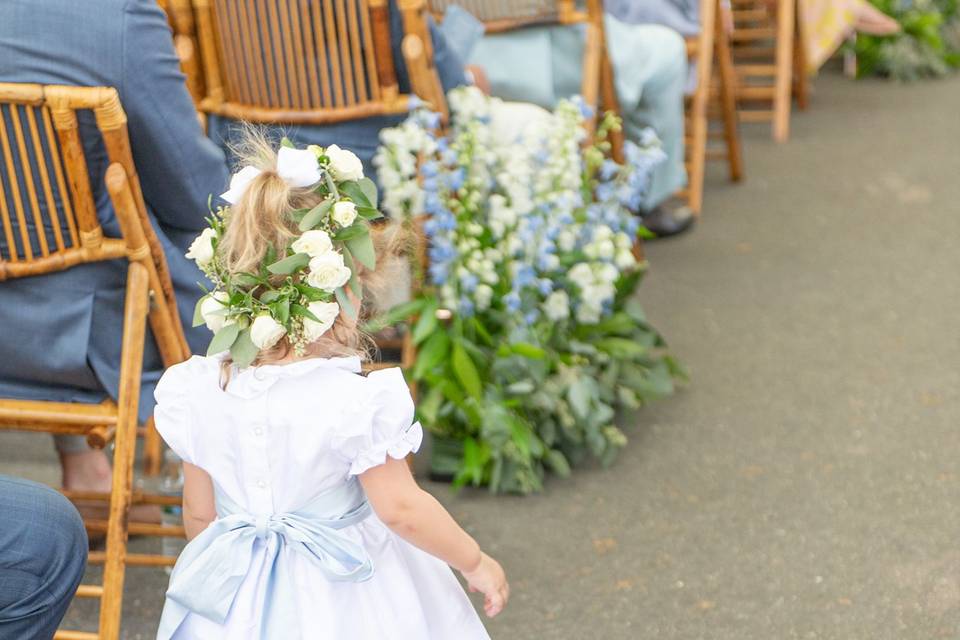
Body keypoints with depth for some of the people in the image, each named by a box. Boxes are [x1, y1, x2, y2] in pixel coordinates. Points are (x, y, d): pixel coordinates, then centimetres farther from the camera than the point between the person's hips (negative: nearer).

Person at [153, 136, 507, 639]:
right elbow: (402, 509, -17)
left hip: (238, 600, 4)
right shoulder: (354, 401, -22)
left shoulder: (198, 394, -7)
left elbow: (199, 513, 3)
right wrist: (476, 563, -2)